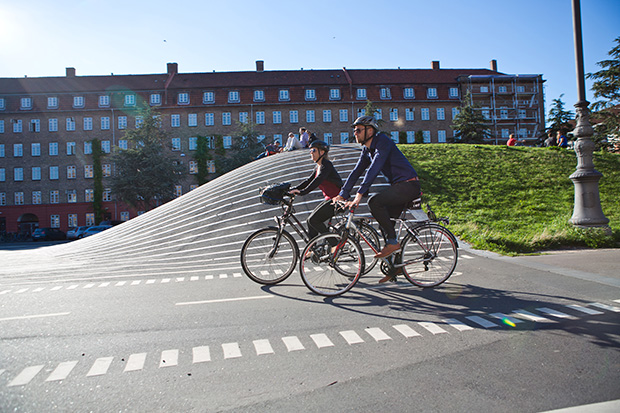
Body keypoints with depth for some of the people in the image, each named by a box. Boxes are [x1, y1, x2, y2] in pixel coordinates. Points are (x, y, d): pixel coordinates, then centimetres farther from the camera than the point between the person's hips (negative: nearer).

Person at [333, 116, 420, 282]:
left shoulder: (383, 142, -17)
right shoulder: (367, 150, 10)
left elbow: (373, 170, -28)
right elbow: (356, 172, 9)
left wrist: (359, 195, -35)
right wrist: (342, 195, 1)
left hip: (409, 185, -9)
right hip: (398, 187, 9)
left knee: (374, 201, -28)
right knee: (385, 224, 5)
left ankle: (393, 242, -15)